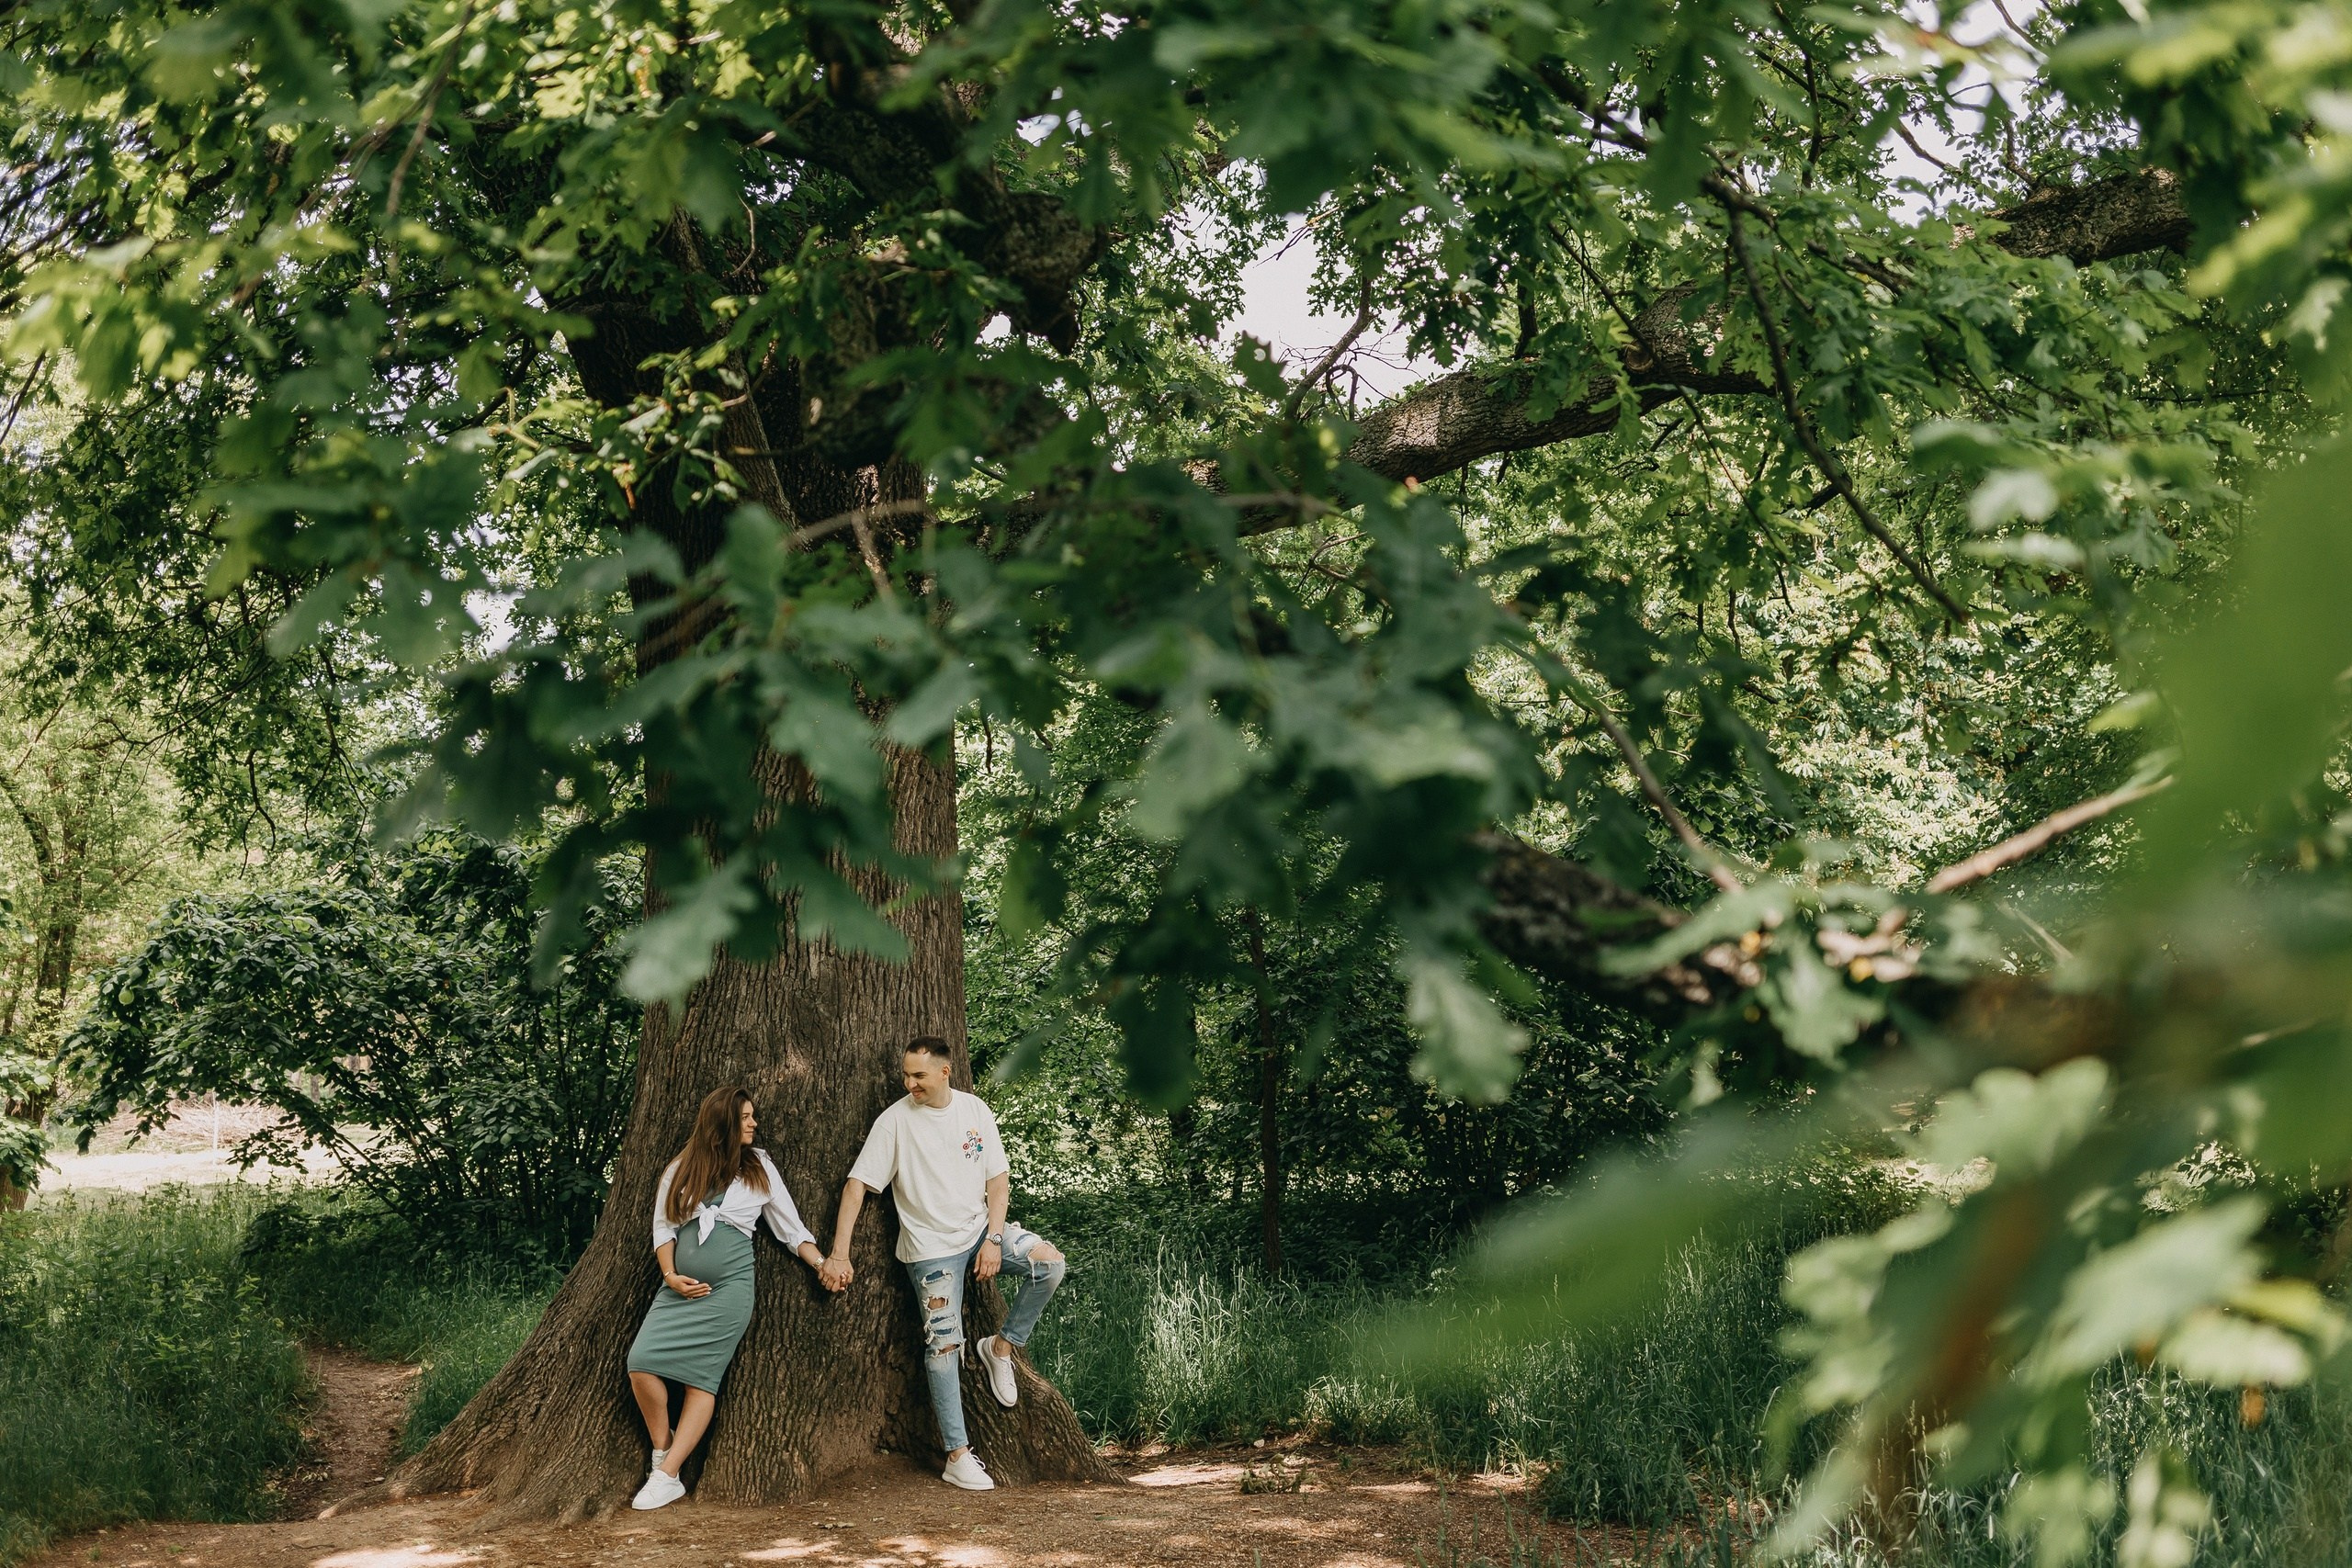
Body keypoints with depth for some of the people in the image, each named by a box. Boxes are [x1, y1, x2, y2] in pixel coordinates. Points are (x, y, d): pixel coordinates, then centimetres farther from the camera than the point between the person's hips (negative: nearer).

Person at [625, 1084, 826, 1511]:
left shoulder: (759, 1168, 8)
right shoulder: (681, 1170, 10)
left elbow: (791, 1227, 10)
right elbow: (663, 1225, 11)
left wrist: (822, 1264, -1)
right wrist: (670, 1275, -2)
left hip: (729, 1285, -2)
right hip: (681, 1285, 2)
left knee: (702, 1377, -9)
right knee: (641, 1362, -14)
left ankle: (667, 1476, -9)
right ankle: (662, 1451, 5)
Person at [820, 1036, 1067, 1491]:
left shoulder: (974, 1110, 0)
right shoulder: (895, 1120, -9)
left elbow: (998, 1179, 3)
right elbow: (857, 1185, -10)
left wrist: (994, 1239, -9)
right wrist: (838, 1254, -17)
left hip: (980, 1229, 3)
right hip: (931, 1246, -3)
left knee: (1050, 1263, -19)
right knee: (944, 1344, -7)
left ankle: (1001, 1346, 3)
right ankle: (958, 1457, -1)